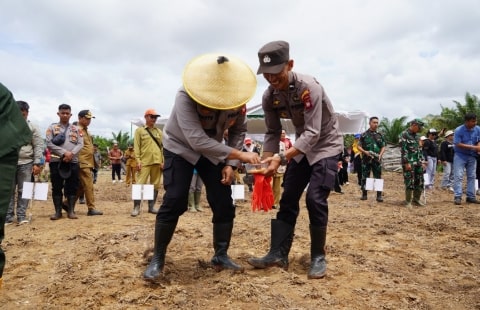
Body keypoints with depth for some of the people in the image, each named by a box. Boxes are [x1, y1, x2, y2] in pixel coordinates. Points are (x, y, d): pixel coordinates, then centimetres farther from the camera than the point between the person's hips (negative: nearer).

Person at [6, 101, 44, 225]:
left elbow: (38, 146, 2)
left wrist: (37, 163, -5)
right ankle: (8, 216, 11)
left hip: (26, 163, -1)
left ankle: (21, 215, 10)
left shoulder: (33, 128, 5)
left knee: (23, 191, 3)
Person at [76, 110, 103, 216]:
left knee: (80, 186, 14)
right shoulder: (77, 130, -9)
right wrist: (80, 162, -22)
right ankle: (91, 208, -3)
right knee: (88, 186, -7)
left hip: (88, 163, 10)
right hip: (82, 163, -10)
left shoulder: (85, 130, 21)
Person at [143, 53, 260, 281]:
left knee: (224, 203, -4)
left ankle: (220, 256, 13)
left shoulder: (237, 99, -22)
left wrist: (230, 164, -16)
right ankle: (157, 259, 2)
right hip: (180, 148, -4)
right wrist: (239, 155, -46)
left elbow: (239, 130, -5)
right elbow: (197, 140, -44)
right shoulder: (185, 97, -36)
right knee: (174, 202, -15)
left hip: (212, 151, 4)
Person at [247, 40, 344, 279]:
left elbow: (313, 133, -34)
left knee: (315, 199, -14)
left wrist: (281, 159, -42)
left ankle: (318, 257, 3)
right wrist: (266, 162, -17)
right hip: (302, 147, 6)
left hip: (326, 145, -6)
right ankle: (278, 253, 7)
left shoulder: (309, 87, -30)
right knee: (288, 199, 1)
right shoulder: (269, 96, -11)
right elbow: (273, 132, -3)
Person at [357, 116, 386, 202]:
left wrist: (380, 155, -6)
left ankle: (379, 195, 6)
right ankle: (364, 194, 13)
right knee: (365, 177, 4)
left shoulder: (380, 135, 9)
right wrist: (365, 152, -16)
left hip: (377, 159, 2)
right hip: (366, 159, -1)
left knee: (378, 177, 1)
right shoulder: (364, 135, 1)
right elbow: (358, 146, 1)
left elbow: (383, 147, 11)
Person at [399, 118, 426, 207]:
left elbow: (419, 149, 21)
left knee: (420, 182, 9)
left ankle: (416, 199, 23)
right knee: (409, 183, -5)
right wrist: (407, 163, -19)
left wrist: (422, 161, 16)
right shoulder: (404, 134, -9)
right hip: (409, 163, -8)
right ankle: (408, 201, 5)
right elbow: (403, 150, -15)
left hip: (418, 163, 8)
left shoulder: (416, 135, 16)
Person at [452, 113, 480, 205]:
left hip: (472, 156, 5)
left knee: (472, 177, 7)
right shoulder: (459, 130, -16)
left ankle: (471, 196, 14)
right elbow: (458, 144, -19)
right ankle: (457, 197, -9)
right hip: (460, 156, -5)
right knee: (458, 176, -9)